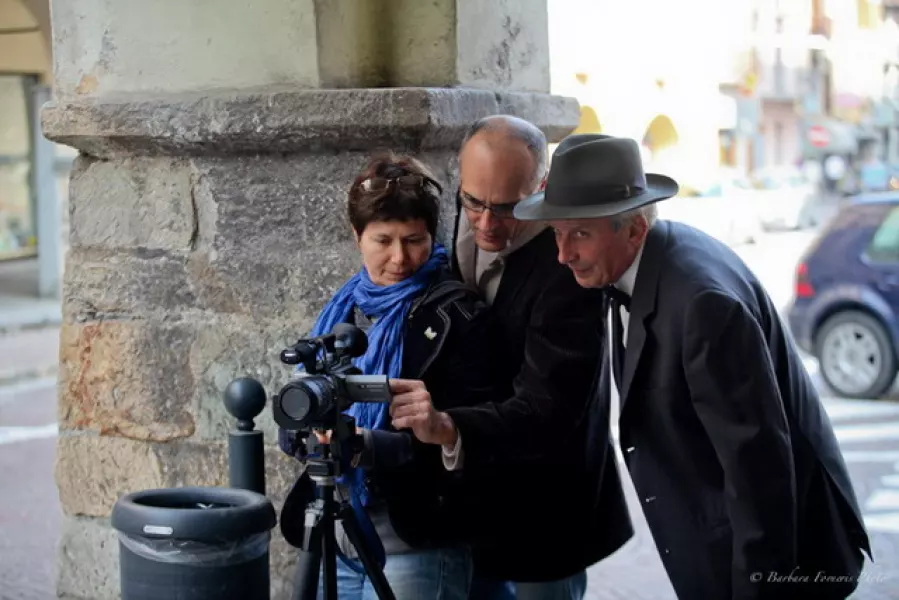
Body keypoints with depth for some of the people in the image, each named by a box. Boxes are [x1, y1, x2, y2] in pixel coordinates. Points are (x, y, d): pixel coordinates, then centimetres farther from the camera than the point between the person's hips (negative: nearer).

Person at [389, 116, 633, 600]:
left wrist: (450, 429, -49)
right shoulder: (462, 229, -6)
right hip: (468, 497, 7)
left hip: (541, 513, -6)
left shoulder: (566, 267, -28)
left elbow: (548, 410, -35)